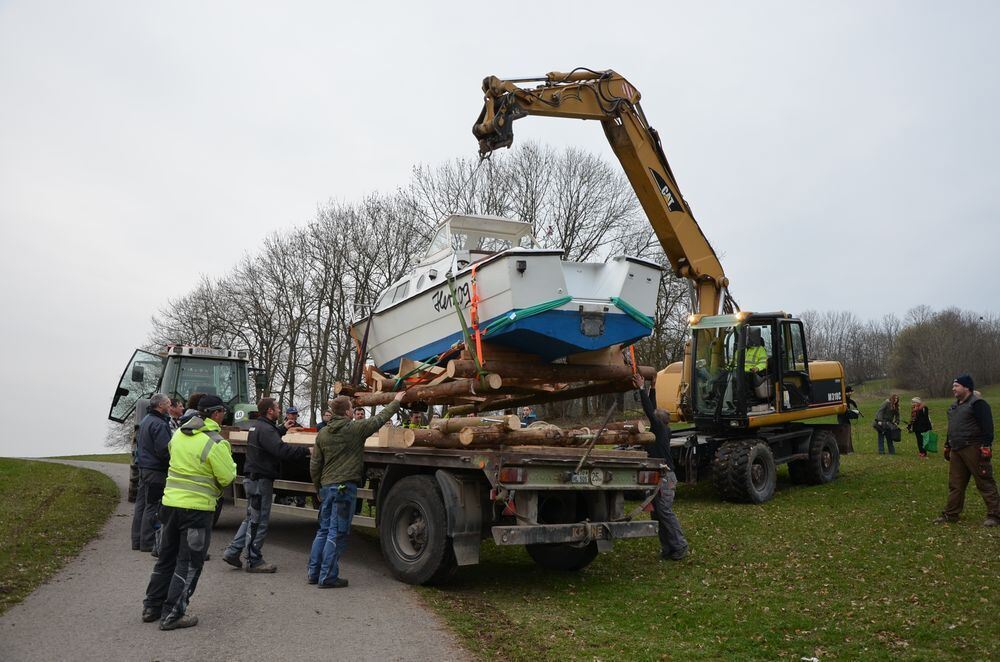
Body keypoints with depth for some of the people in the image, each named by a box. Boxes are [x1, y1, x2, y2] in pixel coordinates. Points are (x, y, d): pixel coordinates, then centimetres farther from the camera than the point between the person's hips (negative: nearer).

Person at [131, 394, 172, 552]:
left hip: (143, 467, 10)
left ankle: (137, 540, 22)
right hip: (155, 470, -10)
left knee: (141, 503, 15)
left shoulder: (145, 420, 14)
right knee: (152, 505, -3)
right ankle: (147, 542, 1)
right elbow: (164, 450, -23)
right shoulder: (159, 424, -19)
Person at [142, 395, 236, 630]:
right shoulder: (215, 442, -18)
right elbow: (227, 477, -13)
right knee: (189, 563, 5)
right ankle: (172, 615, 8)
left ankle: (152, 607, 29)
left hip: (170, 502, 7)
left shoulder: (179, 434, 6)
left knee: (167, 556, 21)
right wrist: (228, 458, 4)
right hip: (197, 507, -7)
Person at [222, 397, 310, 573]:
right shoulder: (266, 429, -20)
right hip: (261, 480, -10)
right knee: (259, 521, 0)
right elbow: (282, 450, -31)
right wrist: (306, 450, -28)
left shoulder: (257, 426, 13)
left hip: (252, 478, 10)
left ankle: (232, 551, 20)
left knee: (251, 518, 20)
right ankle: (254, 561, 8)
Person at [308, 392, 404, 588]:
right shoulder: (356, 429, -9)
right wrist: (396, 402, 19)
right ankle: (327, 577, 3)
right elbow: (380, 418, 4)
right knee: (337, 534, -1)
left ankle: (313, 572, 21)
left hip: (326, 486, 7)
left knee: (324, 530, 17)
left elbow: (314, 465, 12)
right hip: (345, 487, -7)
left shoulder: (322, 434, 8)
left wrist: (319, 489, 23)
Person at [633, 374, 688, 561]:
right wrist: (649, 389, 21)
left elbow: (650, 412, -19)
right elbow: (651, 410, 20)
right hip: (658, 477, 10)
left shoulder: (660, 428, -7)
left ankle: (680, 547, -3)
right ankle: (668, 549, 13)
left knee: (665, 512, -10)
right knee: (658, 513, 9)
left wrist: (642, 389, -18)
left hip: (665, 477, -10)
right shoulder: (658, 430, 15)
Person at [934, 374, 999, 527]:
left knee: (985, 483, -2)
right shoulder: (955, 406, 19)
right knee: (955, 484, 11)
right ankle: (951, 514, 16)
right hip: (956, 450, 9)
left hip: (973, 450, -9)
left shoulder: (978, 404, -11)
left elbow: (987, 428, -17)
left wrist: (986, 448, -22)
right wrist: (947, 446, 26)